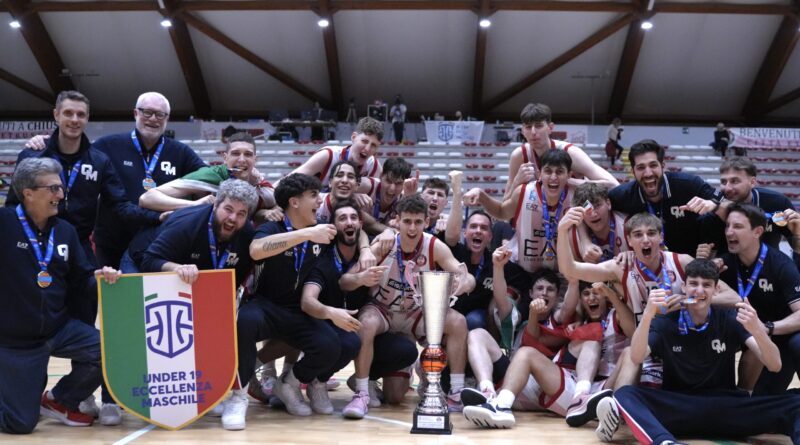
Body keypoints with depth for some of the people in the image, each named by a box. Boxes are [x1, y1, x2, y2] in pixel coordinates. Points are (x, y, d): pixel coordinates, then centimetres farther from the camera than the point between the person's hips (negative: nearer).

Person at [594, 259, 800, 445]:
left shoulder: (730, 319, 5)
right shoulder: (665, 322, 4)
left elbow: (775, 365, -4)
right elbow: (637, 358, -13)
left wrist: (756, 329, -24)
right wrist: (648, 314, -28)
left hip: (725, 409, 1)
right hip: (677, 408, -1)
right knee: (626, 394, -29)